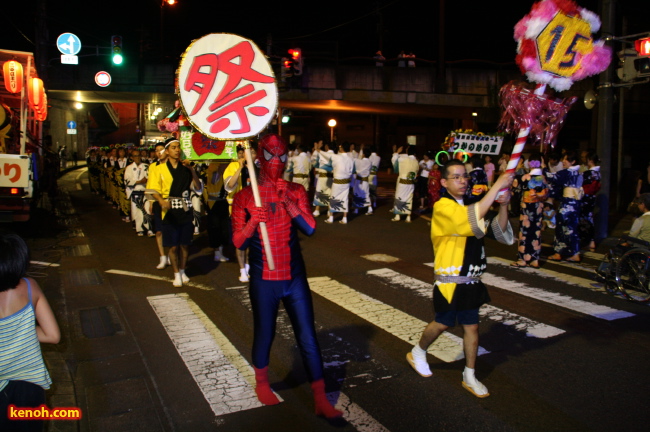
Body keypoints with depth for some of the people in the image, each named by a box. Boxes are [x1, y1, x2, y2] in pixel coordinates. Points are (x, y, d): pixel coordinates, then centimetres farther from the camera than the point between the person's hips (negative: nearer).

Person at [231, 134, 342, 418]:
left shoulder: (296, 191, 2)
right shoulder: (244, 197, -3)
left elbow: (310, 228, -10)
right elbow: (238, 243, -6)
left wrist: (288, 202, -22)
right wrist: (252, 223, -25)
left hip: (295, 277, 2)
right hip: (263, 280, -1)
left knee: (307, 337, 4)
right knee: (264, 334, 12)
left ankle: (321, 400, 14)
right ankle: (262, 383, 39)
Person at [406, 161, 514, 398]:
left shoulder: (471, 205, 9)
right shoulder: (443, 207, -16)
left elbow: (498, 230, 1)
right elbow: (473, 218, -33)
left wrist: (503, 205, -16)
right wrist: (497, 185, -31)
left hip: (470, 280, 6)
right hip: (450, 281, -6)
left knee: (471, 326, 10)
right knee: (442, 323, 8)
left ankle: (469, 377, 24)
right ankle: (417, 353, 35)